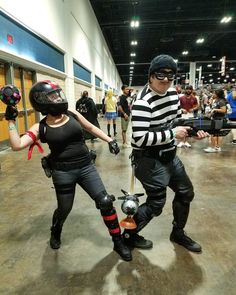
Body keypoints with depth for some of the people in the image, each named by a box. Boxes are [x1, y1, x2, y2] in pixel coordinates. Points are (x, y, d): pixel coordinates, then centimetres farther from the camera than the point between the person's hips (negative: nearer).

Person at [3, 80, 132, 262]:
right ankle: (55, 233, 53)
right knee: (64, 209, 15)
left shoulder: (73, 115, 1)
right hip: (63, 173, -2)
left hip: (86, 167, 3)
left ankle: (118, 242, 19)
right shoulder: (41, 128, -6)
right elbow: (17, 145, -16)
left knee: (106, 202, -2)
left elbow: (91, 128, 15)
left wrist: (109, 140, 9)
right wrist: (11, 121, -13)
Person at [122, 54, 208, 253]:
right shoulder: (143, 102, -23)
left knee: (186, 193, 20)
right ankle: (128, 236, 25)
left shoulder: (173, 93, 4)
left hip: (170, 156, 10)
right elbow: (140, 139, -30)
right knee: (156, 204, -1)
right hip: (150, 161, -9)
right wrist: (173, 134, -25)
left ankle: (178, 233, 43)